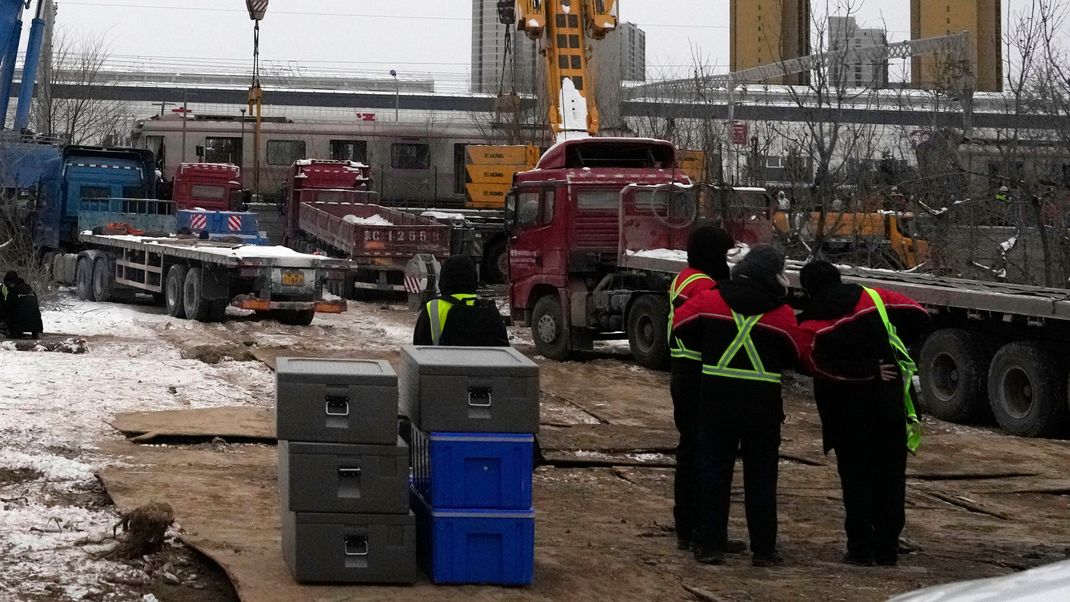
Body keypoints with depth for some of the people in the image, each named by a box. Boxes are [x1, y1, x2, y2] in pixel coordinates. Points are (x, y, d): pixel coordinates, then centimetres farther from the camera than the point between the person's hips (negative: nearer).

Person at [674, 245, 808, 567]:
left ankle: (710, 544, 9)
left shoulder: (710, 301, -3)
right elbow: (797, 355, 3)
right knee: (761, 476, 8)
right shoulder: (782, 314, -7)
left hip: (716, 403, 1)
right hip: (762, 406, -1)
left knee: (713, 472, 9)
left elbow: (680, 325, 8)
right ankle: (763, 548, 11)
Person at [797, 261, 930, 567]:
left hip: (847, 412, -2)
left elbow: (823, 368, -19)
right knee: (890, 475, 10)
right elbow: (919, 317, 0)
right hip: (889, 405, 2)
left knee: (855, 475, 7)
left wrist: (870, 370, -11)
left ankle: (861, 547, 3)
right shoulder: (874, 298, -1)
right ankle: (887, 547, 12)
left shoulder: (810, 326, -7)